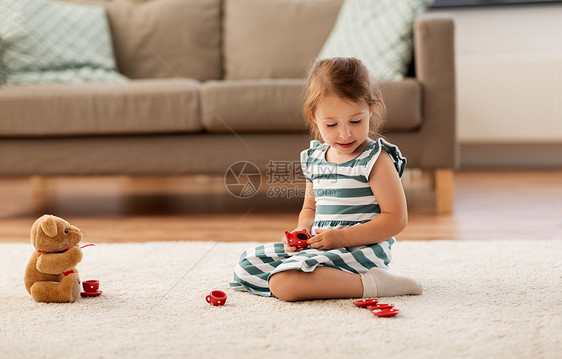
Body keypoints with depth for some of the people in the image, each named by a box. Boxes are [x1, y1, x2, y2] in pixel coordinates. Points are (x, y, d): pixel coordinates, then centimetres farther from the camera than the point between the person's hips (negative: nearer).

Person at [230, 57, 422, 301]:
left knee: (283, 283, -30)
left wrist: (341, 237, -22)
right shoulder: (314, 158, 10)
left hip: (359, 249, -9)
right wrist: (302, 231, 0)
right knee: (246, 265, 11)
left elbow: (396, 218, -16)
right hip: (319, 247, 9)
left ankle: (369, 284, -22)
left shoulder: (377, 160, -11)